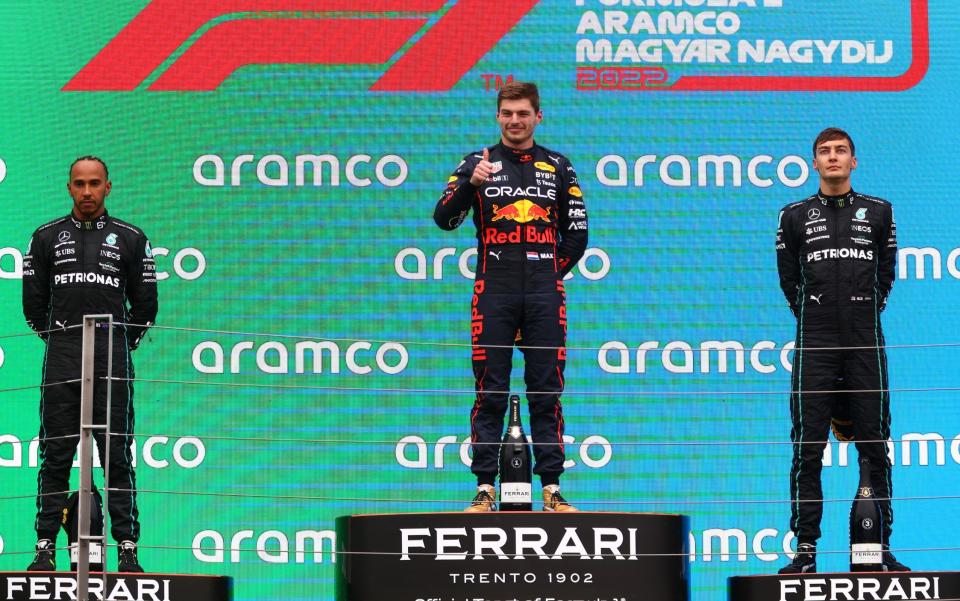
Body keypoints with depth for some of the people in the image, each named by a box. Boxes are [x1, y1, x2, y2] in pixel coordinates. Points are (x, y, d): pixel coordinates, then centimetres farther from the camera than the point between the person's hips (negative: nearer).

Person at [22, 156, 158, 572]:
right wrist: (57, 341, 13)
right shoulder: (46, 238, 10)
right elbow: (33, 302, 15)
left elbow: (145, 304, 14)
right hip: (61, 363, 1)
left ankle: (127, 549, -1)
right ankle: (46, 547, 3)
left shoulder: (131, 239, 9)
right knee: (55, 456, 0)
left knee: (118, 456, -2)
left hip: (113, 365, -1)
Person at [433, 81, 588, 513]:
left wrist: (552, 273, 7)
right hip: (494, 295, -1)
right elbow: (444, 218, -4)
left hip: (544, 298, 1)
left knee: (546, 394, 2)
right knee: (490, 395, -2)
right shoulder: (479, 162, 8)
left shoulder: (558, 167, 12)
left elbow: (577, 233, 16)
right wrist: (470, 182, -20)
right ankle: (485, 488, 0)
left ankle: (552, 488, 4)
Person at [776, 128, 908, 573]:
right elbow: (788, 278, 14)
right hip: (815, 346, -1)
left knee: (874, 447, 2)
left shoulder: (878, 212, 9)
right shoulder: (795, 216, 7)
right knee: (808, 449, -3)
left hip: (865, 344, 1)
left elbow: (885, 274, 17)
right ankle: (805, 550, -1)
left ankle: (880, 549, 6)